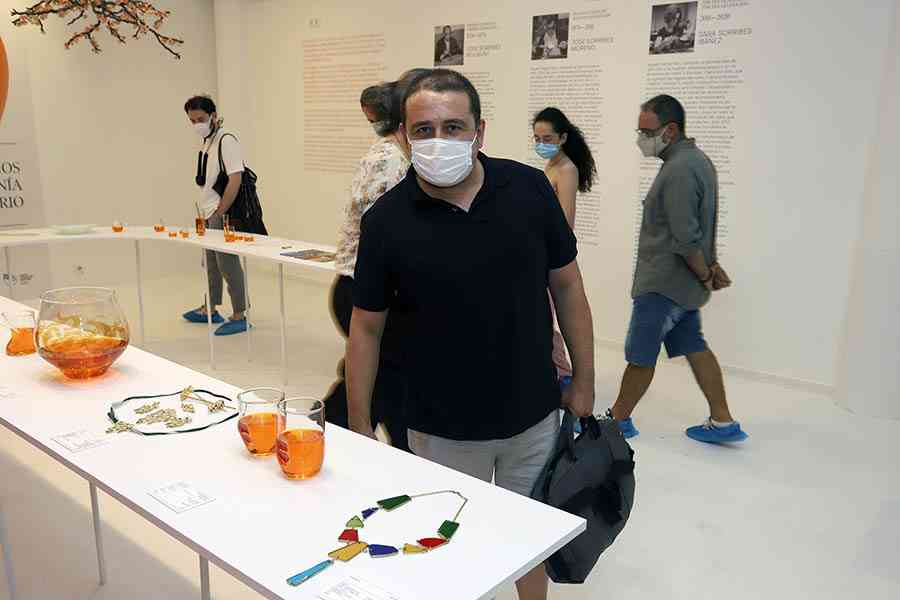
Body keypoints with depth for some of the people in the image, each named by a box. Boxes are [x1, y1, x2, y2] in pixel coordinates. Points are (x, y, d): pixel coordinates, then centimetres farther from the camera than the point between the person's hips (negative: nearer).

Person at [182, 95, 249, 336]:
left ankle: (239, 317, 5)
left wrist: (220, 213, -18)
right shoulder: (206, 141, 12)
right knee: (211, 262, 18)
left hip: (222, 215, -9)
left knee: (228, 263, -4)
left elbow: (235, 179, -20)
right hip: (209, 214, 9)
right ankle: (210, 309, 32)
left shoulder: (226, 140, -14)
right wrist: (205, 211, 13)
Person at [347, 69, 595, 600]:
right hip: (442, 429, -1)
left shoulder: (530, 189, -8)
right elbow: (367, 327, -3)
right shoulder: (387, 219, -11)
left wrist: (583, 383, 3)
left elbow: (567, 286, 1)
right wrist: (360, 427, -1)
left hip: (534, 416, 2)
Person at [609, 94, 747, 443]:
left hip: (663, 283, -10)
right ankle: (722, 422, 21)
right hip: (682, 283, 10)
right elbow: (699, 227, 18)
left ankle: (618, 420, 19)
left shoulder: (679, 171, -23)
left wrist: (704, 275, -11)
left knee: (640, 356, 4)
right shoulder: (696, 159, 11)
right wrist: (709, 264, 17)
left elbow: (685, 240, -25)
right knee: (694, 347, 15)